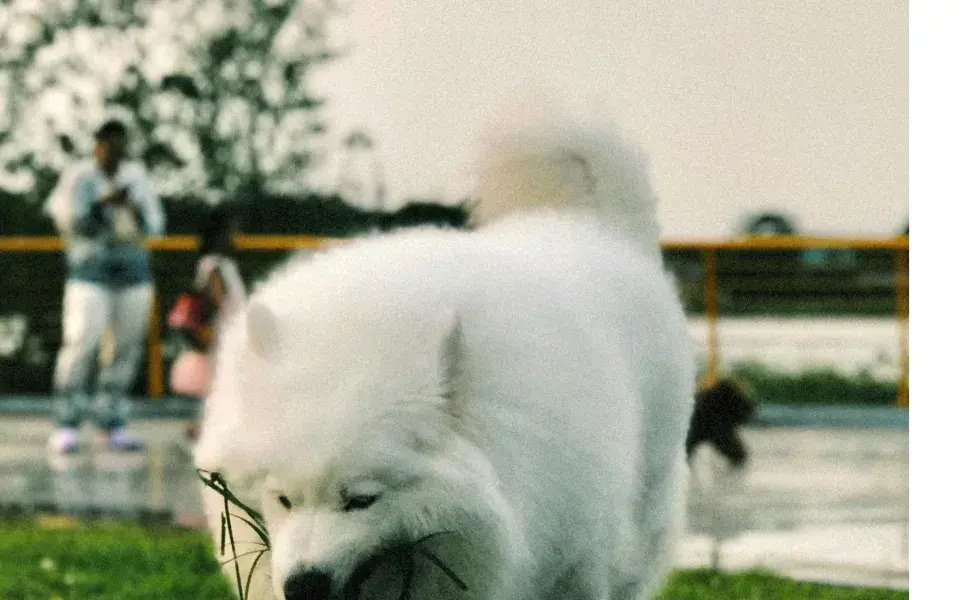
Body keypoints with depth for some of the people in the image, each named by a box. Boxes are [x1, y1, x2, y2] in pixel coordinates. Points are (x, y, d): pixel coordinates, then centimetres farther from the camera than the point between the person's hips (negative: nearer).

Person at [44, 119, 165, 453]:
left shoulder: (136, 176, 8)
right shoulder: (78, 179, -4)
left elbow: (154, 226, 6)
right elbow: (71, 223, -14)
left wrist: (137, 213, -15)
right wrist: (105, 202, -25)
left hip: (133, 271, 5)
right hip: (90, 271, -5)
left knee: (128, 347, 1)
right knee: (81, 343, -14)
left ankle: (112, 426, 8)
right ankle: (66, 426, -11)